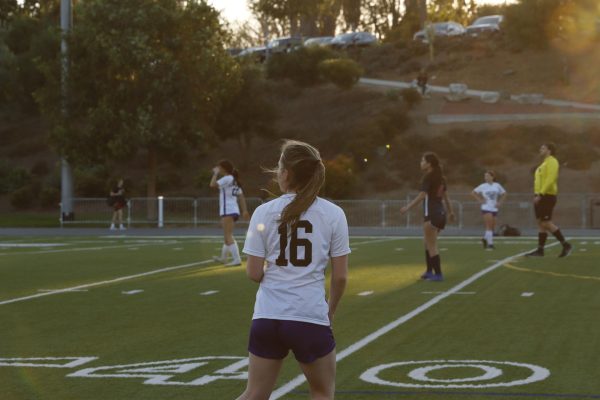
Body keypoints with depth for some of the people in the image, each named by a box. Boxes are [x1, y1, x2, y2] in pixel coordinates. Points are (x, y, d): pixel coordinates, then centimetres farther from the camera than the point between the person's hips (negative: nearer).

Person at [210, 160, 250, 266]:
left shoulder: (227, 179, -11)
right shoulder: (234, 180, 16)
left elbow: (213, 184, -22)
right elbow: (241, 197, 16)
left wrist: (215, 173, -8)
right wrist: (245, 210, 16)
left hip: (228, 211, -10)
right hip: (234, 211, 10)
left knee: (228, 237, -12)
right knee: (227, 236, 23)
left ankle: (237, 259, -20)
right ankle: (223, 257, 37)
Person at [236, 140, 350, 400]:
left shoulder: (263, 212, -1)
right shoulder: (333, 214, -3)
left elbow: (253, 274, -1)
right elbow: (340, 276, -1)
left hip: (267, 317, 2)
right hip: (311, 319, -2)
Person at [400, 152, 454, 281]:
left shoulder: (428, 177, -13)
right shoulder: (440, 177, 12)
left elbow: (422, 196, -21)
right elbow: (445, 195, 19)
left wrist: (408, 207, -19)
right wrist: (450, 211, 28)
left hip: (431, 214, -9)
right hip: (440, 212, 9)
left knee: (432, 246, -3)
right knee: (428, 244, 19)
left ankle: (438, 274, -2)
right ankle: (429, 271, 22)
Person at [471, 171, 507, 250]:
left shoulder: (497, 185, 5)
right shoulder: (483, 186, -2)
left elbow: (504, 194, 16)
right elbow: (473, 193, 2)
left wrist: (500, 202, 4)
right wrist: (480, 200, -6)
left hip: (494, 208, 4)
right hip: (486, 208, -4)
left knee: (492, 227, 6)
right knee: (489, 226, -13)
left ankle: (485, 239, 30)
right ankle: (490, 243, -11)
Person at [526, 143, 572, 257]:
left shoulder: (551, 162, -10)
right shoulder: (544, 163, 20)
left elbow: (550, 179, -21)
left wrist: (540, 194, -24)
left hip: (547, 196, -10)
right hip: (541, 197, 10)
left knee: (546, 223, -11)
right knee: (541, 223, 6)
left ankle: (566, 245, -4)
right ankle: (540, 250, 6)